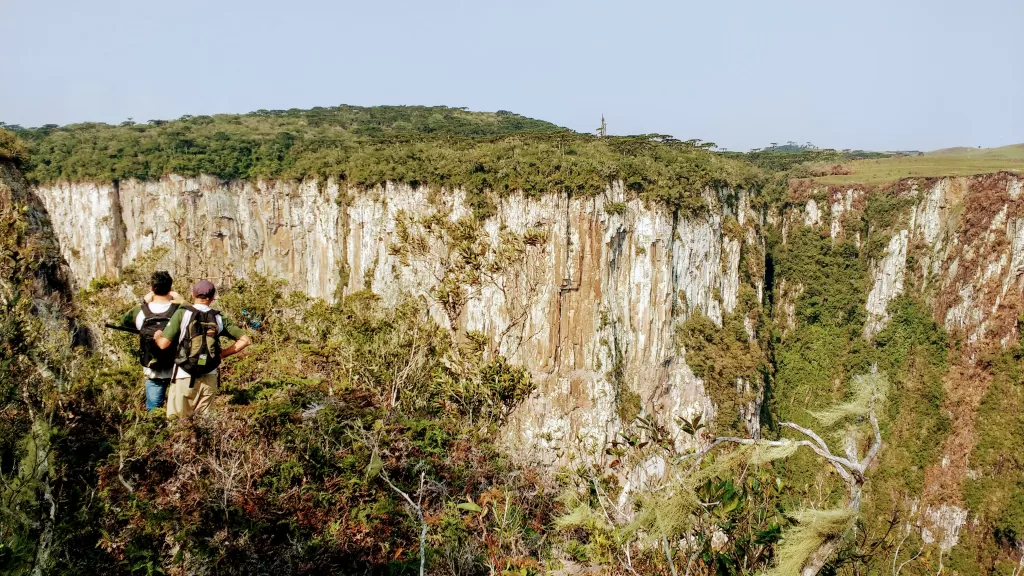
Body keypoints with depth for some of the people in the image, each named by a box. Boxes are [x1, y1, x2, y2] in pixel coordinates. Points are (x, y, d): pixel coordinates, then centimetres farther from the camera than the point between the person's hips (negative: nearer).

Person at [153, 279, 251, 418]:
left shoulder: (182, 313, -7)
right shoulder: (219, 319, 2)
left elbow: (164, 344, -10)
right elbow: (245, 340, 2)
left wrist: (157, 336, 11)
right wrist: (221, 355, 7)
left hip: (185, 377, -3)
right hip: (209, 379, 3)